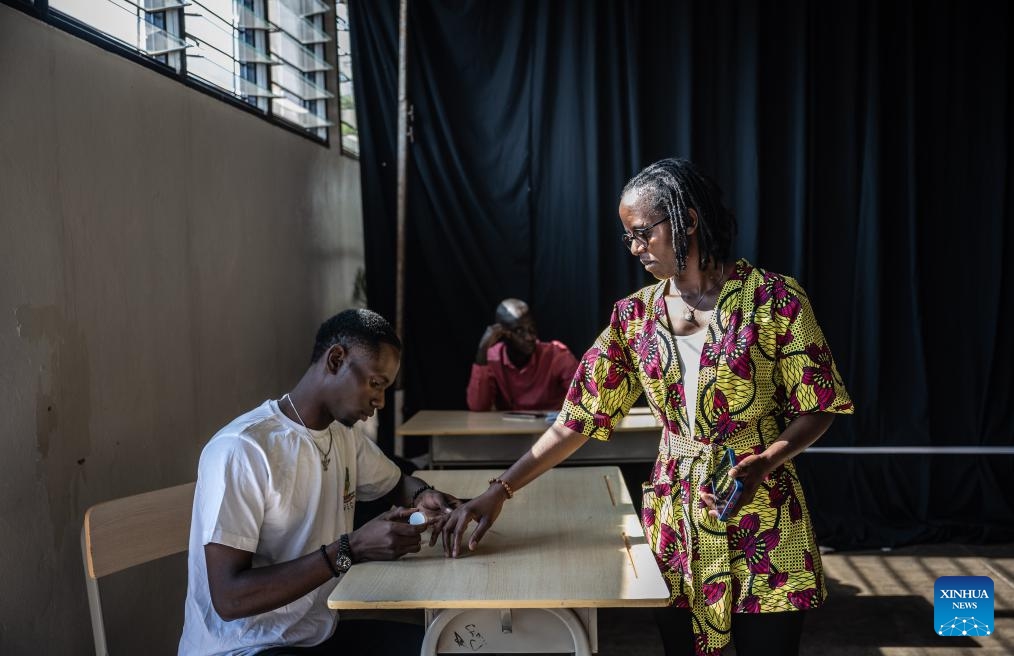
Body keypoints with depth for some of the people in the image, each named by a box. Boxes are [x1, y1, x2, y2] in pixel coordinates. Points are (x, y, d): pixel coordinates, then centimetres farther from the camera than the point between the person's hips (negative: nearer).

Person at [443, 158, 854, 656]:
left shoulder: (773, 298, -9)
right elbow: (579, 418, 0)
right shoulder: (634, 316, 1)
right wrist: (499, 491, -6)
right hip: (674, 525, 3)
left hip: (763, 527, -2)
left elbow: (817, 407, -4)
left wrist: (763, 463, -22)